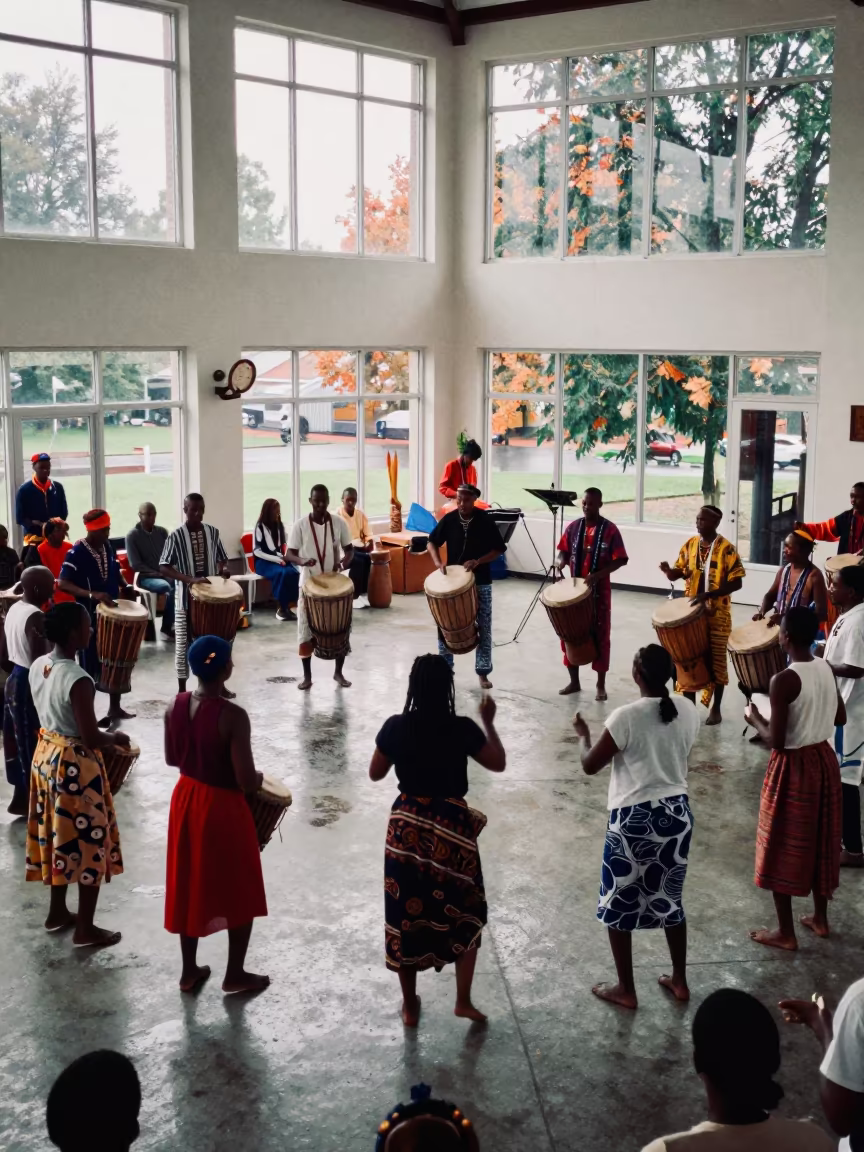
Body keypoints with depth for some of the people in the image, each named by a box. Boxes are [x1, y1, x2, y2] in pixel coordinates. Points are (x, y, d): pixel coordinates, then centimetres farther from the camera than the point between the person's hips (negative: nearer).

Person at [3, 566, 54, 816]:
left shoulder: (13, 609, 7)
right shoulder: (36, 617, -22)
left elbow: (6, 652, 13)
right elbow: (38, 661, -24)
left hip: (14, 678, 9)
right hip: (30, 684, -9)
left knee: (19, 740, 16)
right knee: (32, 743, 2)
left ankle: (22, 796, 26)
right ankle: (26, 800, 11)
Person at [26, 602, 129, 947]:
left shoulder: (37, 666, -1)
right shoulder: (77, 680, -27)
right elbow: (91, 739, -25)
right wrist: (116, 737, -5)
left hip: (46, 757, 8)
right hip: (75, 766, -8)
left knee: (58, 837, 22)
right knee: (87, 844, 6)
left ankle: (57, 913, 37)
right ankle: (85, 929, 16)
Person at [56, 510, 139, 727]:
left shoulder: (107, 547, 4)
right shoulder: (76, 553, -18)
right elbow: (62, 583, -26)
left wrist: (125, 587, 0)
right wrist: (91, 595, -36)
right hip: (89, 617, -7)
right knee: (91, 666, 2)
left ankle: (115, 708, 29)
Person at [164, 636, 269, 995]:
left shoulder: (175, 706, -8)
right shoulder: (233, 716, -26)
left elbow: (172, 759, 5)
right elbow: (246, 782, -24)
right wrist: (259, 777, -2)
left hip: (186, 801, 6)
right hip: (222, 808, -6)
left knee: (190, 887, 21)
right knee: (239, 893, 15)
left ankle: (189, 970, 34)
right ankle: (235, 974, 28)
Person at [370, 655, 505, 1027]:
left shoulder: (396, 727, -9)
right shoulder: (463, 729, -13)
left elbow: (375, 773, 4)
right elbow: (498, 763, 1)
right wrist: (488, 722, 12)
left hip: (407, 827, 1)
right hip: (451, 827, -1)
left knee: (405, 914, 14)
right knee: (465, 913, 18)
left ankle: (410, 1006, 23)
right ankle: (463, 1000, 17)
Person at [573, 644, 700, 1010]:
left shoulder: (626, 717, -20)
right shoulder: (688, 711, -3)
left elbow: (590, 766, -10)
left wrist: (583, 735, 8)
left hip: (634, 818, -6)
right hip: (676, 813, 6)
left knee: (618, 905, 11)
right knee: (669, 899, 22)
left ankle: (625, 990, 20)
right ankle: (680, 981, 32)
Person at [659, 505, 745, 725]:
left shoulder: (726, 549, -13)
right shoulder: (690, 545, 4)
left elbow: (736, 582, -16)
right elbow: (679, 573, 8)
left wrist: (709, 595, -25)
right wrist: (668, 571, -15)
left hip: (717, 615, -5)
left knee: (716, 661, 4)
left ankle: (716, 708, 18)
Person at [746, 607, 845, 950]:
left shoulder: (783, 681, -24)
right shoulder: (826, 669, -1)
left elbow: (775, 741, -23)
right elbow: (840, 717, 11)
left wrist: (754, 717, -6)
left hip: (793, 768, -7)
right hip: (824, 760, 7)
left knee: (783, 848, 7)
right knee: (819, 842, 21)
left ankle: (785, 933, 16)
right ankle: (820, 918, 35)